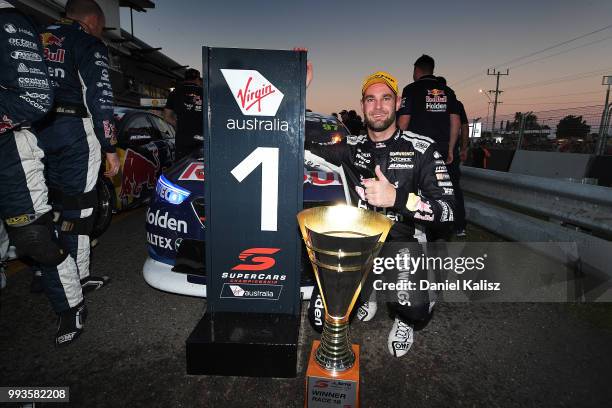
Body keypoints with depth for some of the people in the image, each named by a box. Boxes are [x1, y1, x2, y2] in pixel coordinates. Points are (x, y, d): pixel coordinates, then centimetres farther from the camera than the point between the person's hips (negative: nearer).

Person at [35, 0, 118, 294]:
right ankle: (77, 278, 8)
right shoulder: (89, 43, -1)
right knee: (78, 206, 0)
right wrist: (110, 149, -10)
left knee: (49, 203, 15)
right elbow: (100, 99, -11)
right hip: (75, 130, -7)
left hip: (36, 131, 7)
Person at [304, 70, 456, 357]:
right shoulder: (349, 147, 7)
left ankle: (403, 320, 13)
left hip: (399, 240, -2)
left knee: (415, 309, -29)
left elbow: (447, 211, -6)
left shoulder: (421, 148, -1)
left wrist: (397, 198, -22)